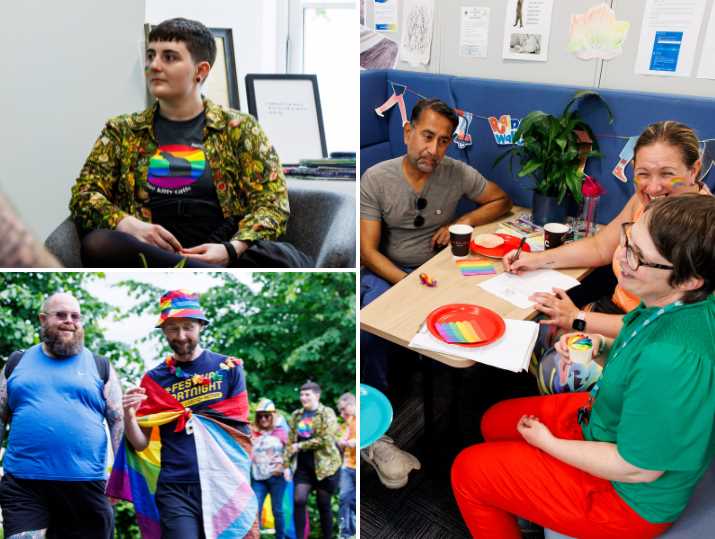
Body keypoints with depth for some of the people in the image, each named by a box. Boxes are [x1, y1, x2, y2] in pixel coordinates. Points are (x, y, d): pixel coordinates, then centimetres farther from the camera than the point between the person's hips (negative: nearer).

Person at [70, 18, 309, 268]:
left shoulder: (239, 128, 12)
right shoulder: (122, 130, 18)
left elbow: (272, 203, 3)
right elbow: (84, 194, 12)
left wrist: (231, 250, -16)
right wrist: (129, 225, -10)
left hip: (222, 257, -2)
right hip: (151, 256, 3)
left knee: (285, 260, -33)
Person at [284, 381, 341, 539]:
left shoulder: (327, 413, -7)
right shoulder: (296, 415, 9)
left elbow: (325, 439, -18)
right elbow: (290, 441, 10)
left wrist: (300, 446, -13)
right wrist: (287, 465, 3)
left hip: (325, 465, -4)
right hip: (303, 466, 4)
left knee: (323, 505, 4)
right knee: (298, 500, -10)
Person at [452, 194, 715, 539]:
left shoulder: (672, 360, -40)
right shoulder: (687, 302, -14)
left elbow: (638, 468, -27)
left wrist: (548, 443, -14)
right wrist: (603, 346, -7)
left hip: (628, 495, -8)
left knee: (467, 471, 0)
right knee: (495, 421, 20)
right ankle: (531, 509, 44)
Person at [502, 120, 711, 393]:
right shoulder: (643, 200, -3)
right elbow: (600, 247, 13)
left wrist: (578, 319, -21)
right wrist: (537, 259, 2)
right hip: (617, 309, 7)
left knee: (557, 370, -18)